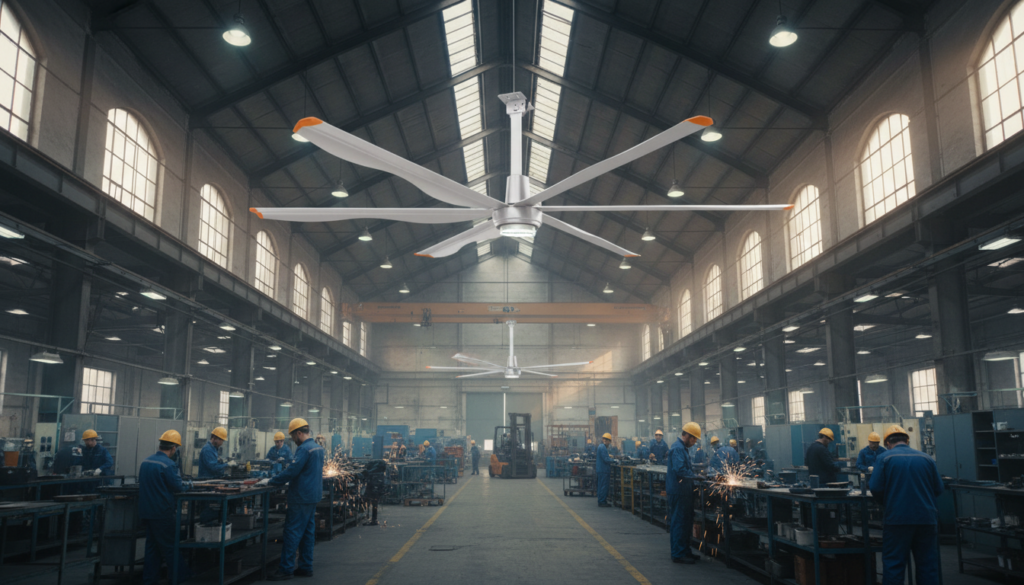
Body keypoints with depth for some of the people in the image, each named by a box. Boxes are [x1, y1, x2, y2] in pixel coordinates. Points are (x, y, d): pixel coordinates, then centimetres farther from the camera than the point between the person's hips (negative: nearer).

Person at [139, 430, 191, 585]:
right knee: (172, 549, 1)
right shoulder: (168, 464, -18)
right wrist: (185, 483, 6)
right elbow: (179, 487, -16)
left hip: (145, 512, 7)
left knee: (152, 547, 15)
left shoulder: (145, 461, 7)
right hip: (162, 513, -7)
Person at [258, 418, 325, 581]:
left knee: (292, 532, -5)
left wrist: (270, 481, -14)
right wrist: (291, 481, 26)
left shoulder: (304, 449, -17)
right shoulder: (318, 448, 12)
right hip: (313, 496, 9)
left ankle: (286, 569, -2)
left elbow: (291, 471, -22)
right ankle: (306, 567, 17)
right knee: (308, 532, 12)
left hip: (301, 497, -9)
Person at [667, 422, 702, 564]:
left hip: (683, 492, 11)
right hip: (679, 492, -11)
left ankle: (685, 551, 26)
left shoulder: (682, 448, 16)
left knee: (685, 523, 17)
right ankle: (678, 554, 2)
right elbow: (680, 470, -27)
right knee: (679, 523, -4)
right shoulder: (678, 449, -18)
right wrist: (696, 476, -17)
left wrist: (694, 473, 10)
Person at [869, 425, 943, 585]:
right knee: (928, 566, 11)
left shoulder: (884, 458, -2)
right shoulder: (926, 458, 7)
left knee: (893, 566, 2)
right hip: (927, 518, 3)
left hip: (897, 519, -3)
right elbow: (938, 489, 10)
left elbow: (876, 489, -8)